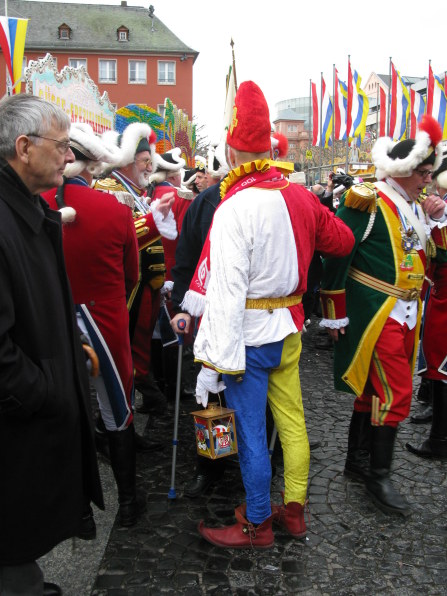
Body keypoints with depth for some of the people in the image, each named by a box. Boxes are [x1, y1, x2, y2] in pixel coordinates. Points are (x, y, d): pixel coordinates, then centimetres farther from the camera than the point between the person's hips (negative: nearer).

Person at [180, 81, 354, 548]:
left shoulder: (234, 208, -20)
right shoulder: (299, 197, 0)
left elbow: (226, 291, -24)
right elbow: (342, 241, 14)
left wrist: (213, 362, -21)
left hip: (250, 334, -7)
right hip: (288, 329, 7)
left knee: (250, 431, 7)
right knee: (291, 419, 17)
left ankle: (257, 525, 23)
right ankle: (294, 510, 34)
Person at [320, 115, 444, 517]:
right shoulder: (366, 202, -13)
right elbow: (336, 256, -15)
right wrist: (335, 315, -14)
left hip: (405, 314, 8)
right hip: (375, 314, -8)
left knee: (373, 388, 15)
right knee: (395, 393, -7)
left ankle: (358, 460, 29)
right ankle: (379, 475, 9)